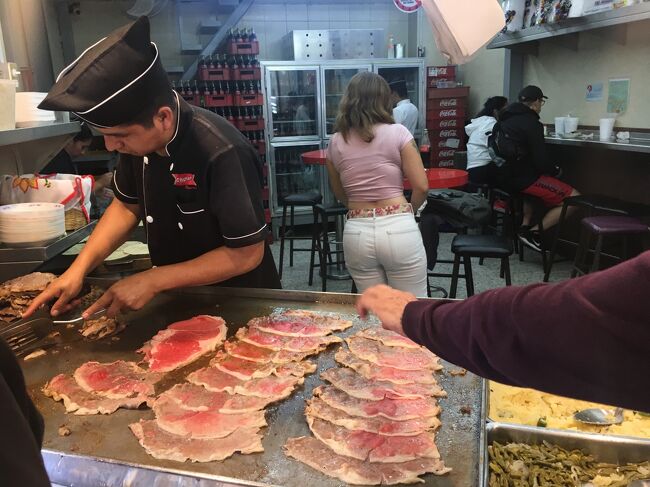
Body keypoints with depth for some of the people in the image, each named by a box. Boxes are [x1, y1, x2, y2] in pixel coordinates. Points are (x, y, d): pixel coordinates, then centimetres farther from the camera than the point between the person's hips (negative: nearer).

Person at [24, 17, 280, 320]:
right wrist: (79, 268, -6)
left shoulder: (221, 154, -31)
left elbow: (247, 254, -26)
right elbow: (127, 206, 5)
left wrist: (152, 281, -23)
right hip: (179, 296, 6)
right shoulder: (137, 136, -10)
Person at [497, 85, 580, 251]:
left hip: (503, 176, 9)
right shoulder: (531, 123, -12)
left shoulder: (506, 119, 15)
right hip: (522, 179, -9)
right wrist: (556, 171, 6)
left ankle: (525, 225, 20)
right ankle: (533, 232, -10)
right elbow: (541, 160, -16)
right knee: (574, 198, -8)